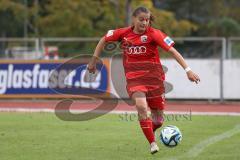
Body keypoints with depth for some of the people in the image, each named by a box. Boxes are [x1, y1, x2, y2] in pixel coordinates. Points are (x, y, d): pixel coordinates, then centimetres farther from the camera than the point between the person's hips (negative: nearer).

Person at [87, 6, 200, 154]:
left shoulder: (154, 34, -9)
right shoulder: (124, 33, -1)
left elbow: (173, 51, -15)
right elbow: (104, 40, 15)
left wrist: (188, 70, -22)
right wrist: (94, 60, 15)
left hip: (154, 76, 0)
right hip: (134, 77, 0)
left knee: (158, 120, 6)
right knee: (141, 106, -28)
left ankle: (149, 131, 42)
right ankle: (153, 144, -17)